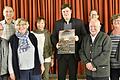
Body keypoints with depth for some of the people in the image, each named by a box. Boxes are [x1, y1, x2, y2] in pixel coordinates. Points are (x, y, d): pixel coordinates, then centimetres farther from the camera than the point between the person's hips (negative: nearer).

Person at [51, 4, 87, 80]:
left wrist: (78, 38, -18)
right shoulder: (58, 23, 8)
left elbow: (85, 36, 2)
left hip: (74, 54, -1)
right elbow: (53, 36, 9)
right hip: (61, 54, 1)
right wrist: (56, 44, -11)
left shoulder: (79, 22, 2)